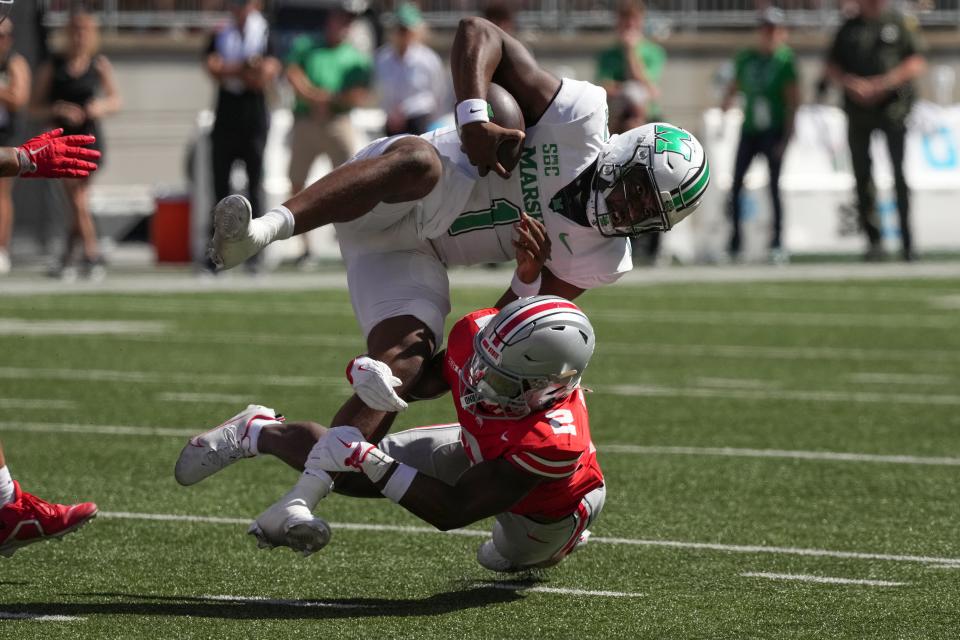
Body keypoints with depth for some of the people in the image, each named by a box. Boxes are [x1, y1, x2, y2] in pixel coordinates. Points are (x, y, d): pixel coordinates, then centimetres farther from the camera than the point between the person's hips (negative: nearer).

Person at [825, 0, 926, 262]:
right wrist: (851, 83, -9)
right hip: (857, 110, 3)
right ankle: (873, 240, 7)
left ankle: (908, 241, -6)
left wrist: (880, 85, -13)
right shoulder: (849, 29, 13)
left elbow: (917, 64, -2)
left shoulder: (900, 24, 5)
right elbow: (832, 68, 13)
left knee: (899, 175, -8)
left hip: (892, 105, -3)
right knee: (862, 175, 1)